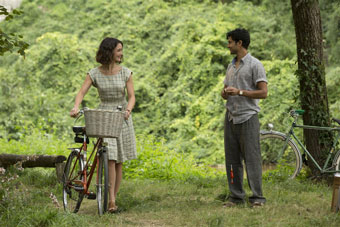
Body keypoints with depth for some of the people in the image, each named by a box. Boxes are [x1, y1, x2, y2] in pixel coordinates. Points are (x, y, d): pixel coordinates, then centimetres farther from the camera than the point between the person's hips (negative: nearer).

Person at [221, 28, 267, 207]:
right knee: (232, 159, 7)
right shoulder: (231, 66, 18)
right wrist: (225, 93, -1)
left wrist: (239, 92, -16)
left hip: (248, 117, -7)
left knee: (252, 158, -8)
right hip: (231, 117, 7)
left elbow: (263, 93, -11)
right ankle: (236, 196, 13)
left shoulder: (255, 65, -5)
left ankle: (257, 197, -5)